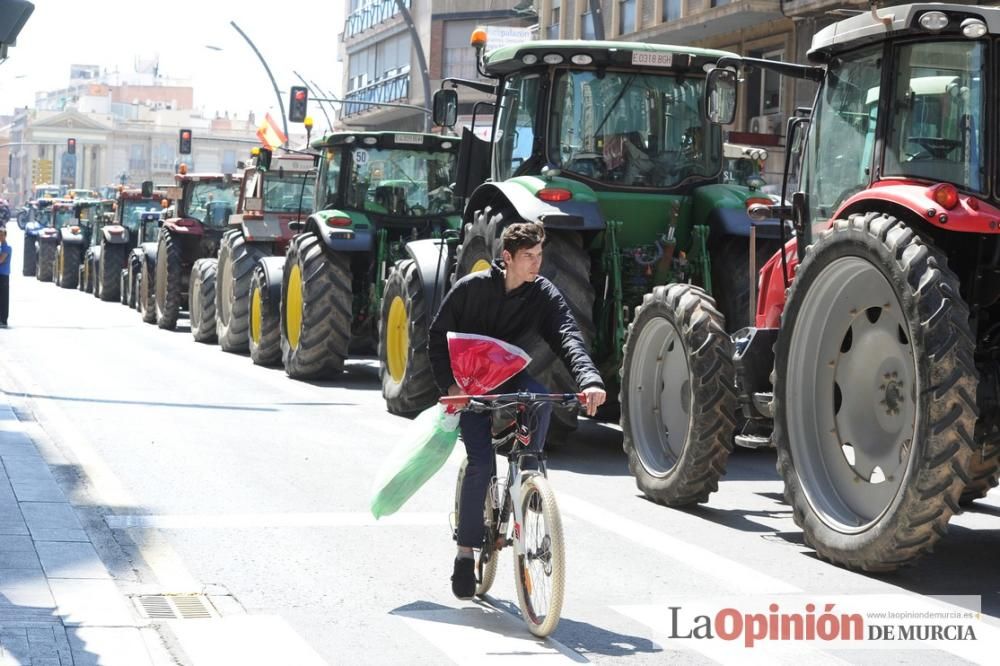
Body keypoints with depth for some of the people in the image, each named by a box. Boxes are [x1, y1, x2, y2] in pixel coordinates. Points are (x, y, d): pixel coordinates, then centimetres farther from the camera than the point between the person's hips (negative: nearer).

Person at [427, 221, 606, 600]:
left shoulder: (544, 296, -10)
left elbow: (568, 339, -24)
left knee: (540, 398, -34)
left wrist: (589, 380, -43)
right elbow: (438, 336, -4)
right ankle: (466, 554, -4)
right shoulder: (471, 288, -12)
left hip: (509, 379, 2)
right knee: (481, 464, -18)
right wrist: (449, 384, -18)